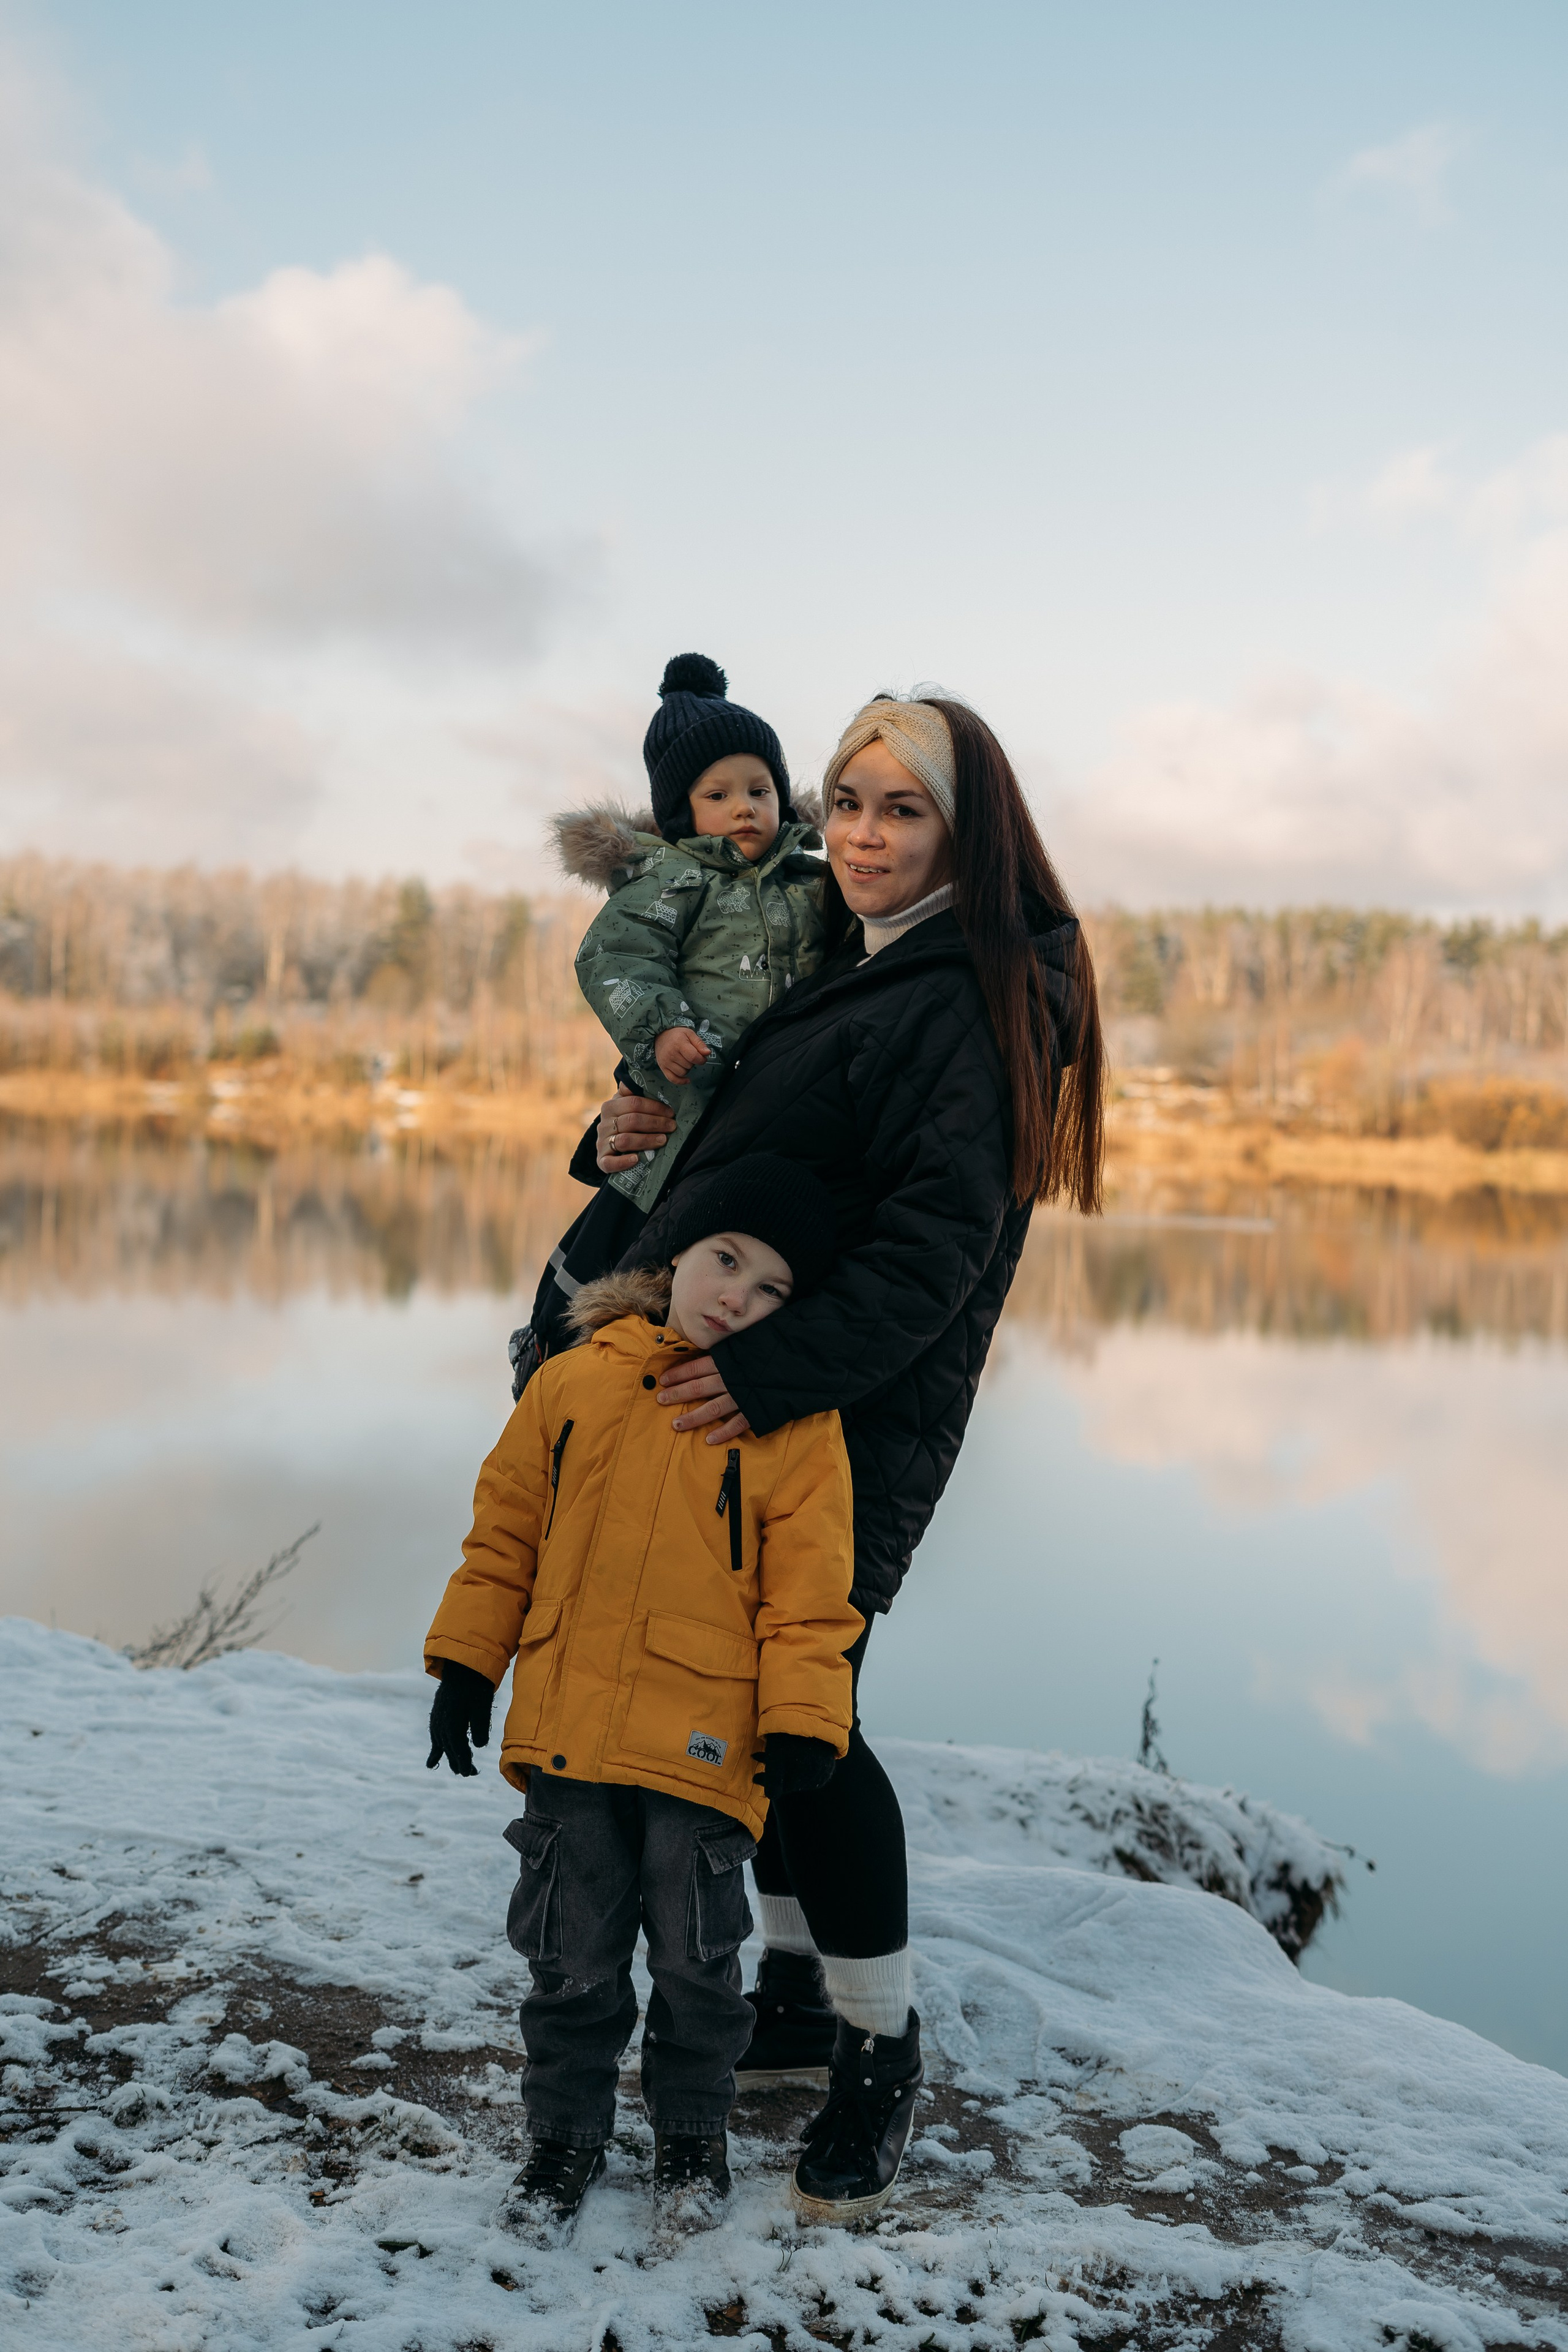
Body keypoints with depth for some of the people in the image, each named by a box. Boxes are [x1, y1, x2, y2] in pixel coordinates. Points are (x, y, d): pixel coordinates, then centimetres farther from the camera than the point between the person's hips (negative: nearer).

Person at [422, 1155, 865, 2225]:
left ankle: (693, 2127, 33)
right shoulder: (574, 1382, 2)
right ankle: (567, 2131, 31)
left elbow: (809, 1594, -4)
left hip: (705, 1746, -2)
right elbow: (506, 1532, 10)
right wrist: (467, 1660, 8)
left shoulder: (797, 1428, -4)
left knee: (698, 1961, 9)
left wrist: (801, 1722, -11)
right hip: (569, 1735, 2)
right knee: (573, 1958, 11)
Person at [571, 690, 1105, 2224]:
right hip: (754, 1400, 9)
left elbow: (939, 1238, -23)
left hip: (857, 1417, -9)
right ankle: (799, 2001, 30)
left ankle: (878, 2047, 12)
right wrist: (627, 1144, 3)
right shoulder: (840, 970, 16)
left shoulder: (961, 1002, -13)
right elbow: (753, 1163, 24)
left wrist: (775, 1368, -31)